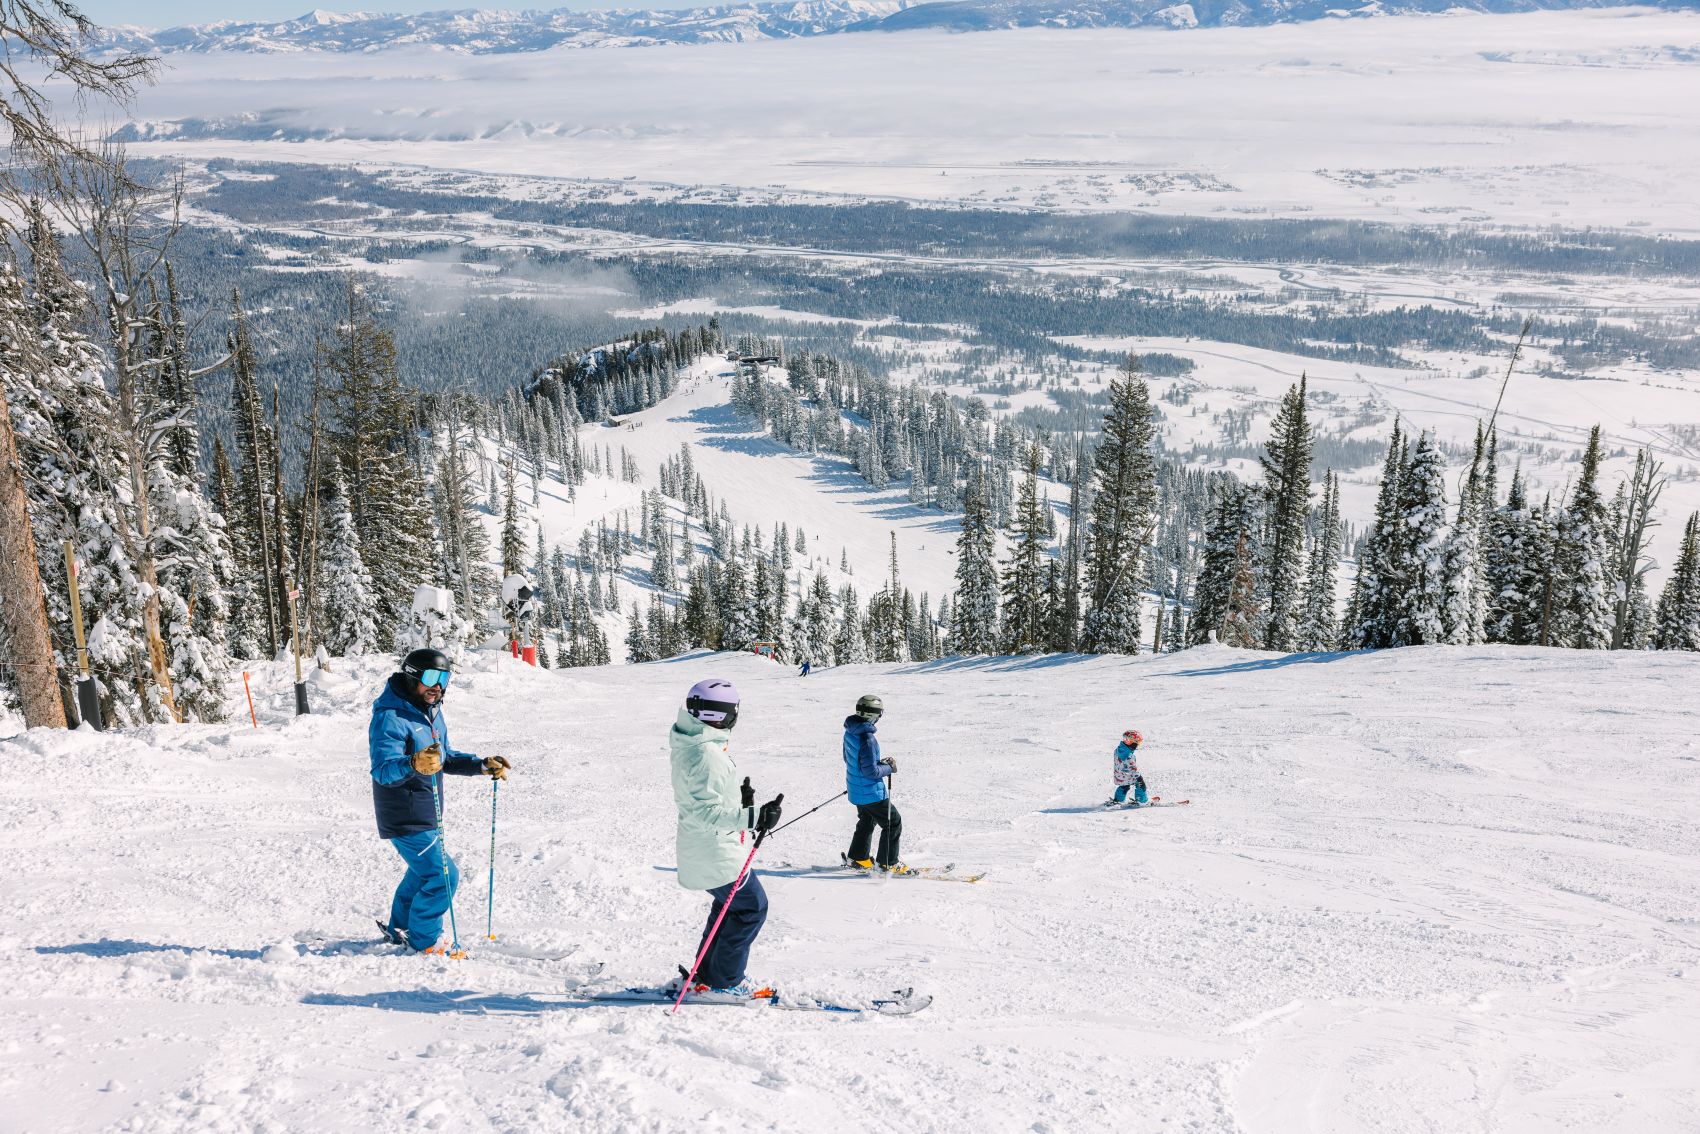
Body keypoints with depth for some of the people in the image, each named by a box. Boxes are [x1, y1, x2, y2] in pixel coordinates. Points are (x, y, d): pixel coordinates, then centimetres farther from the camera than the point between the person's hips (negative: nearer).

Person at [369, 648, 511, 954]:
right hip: (406, 819, -10)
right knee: (442, 875, -9)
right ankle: (423, 940, 8)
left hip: (426, 815, 10)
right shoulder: (390, 717, -21)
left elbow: (446, 759, 18)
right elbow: (382, 770, -32)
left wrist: (482, 765, 6)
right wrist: (413, 764, -51)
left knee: (424, 870, 24)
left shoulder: (431, 713, 8)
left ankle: (400, 928, 43)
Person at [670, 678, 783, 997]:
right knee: (752, 907, 2)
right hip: (715, 853, -10)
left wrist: (738, 799, 19)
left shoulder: (692, 745, 7)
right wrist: (753, 817, -36)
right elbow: (704, 809, -30)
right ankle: (726, 980, 12)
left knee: (730, 904, 23)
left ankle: (708, 974, 32)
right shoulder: (706, 753, -26)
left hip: (700, 847, 10)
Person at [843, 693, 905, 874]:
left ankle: (857, 857, 38)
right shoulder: (867, 738, -30)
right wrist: (889, 768, -11)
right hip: (871, 793, -9)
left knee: (867, 821, 28)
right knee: (893, 823, 6)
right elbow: (871, 771, -28)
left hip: (856, 789, 9)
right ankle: (888, 862, 13)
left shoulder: (850, 732, -1)